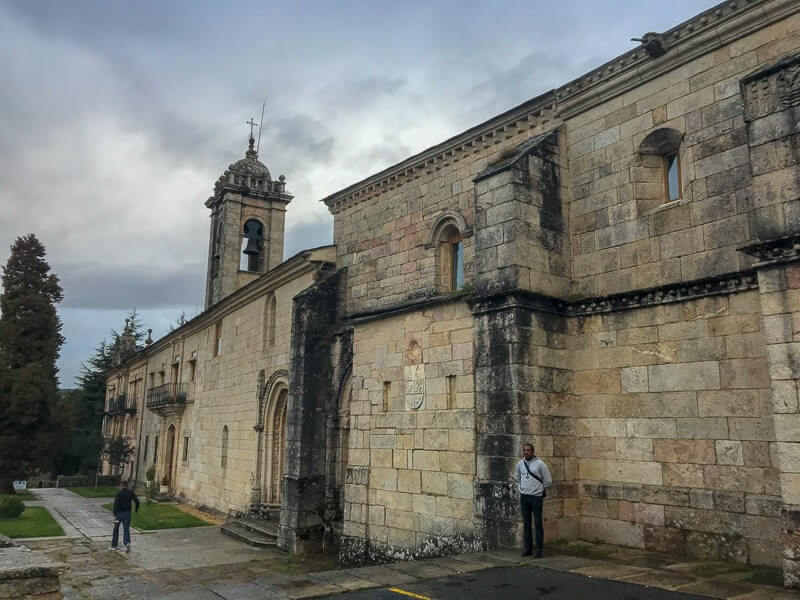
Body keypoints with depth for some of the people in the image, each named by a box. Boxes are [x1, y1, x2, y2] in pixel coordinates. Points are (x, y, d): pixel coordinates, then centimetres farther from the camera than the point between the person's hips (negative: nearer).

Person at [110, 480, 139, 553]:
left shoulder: (118, 493, -8)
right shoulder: (131, 492, -1)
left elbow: (115, 504, -15)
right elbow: (136, 501, -7)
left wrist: (114, 515, -16)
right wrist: (137, 509, 9)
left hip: (119, 513, -1)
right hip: (127, 513, 1)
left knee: (116, 529, 15)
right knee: (126, 529, 5)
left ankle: (114, 545, 23)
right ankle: (127, 543, -18)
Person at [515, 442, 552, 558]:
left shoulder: (540, 463, -8)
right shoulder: (520, 464, 6)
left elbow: (548, 481, -2)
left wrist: (539, 488, 7)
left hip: (536, 497, -4)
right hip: (524, 497, 4)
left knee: (538, 524, -1)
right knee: (526, 524, 9)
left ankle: (539, 549, 6)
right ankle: (528, 548, 16)